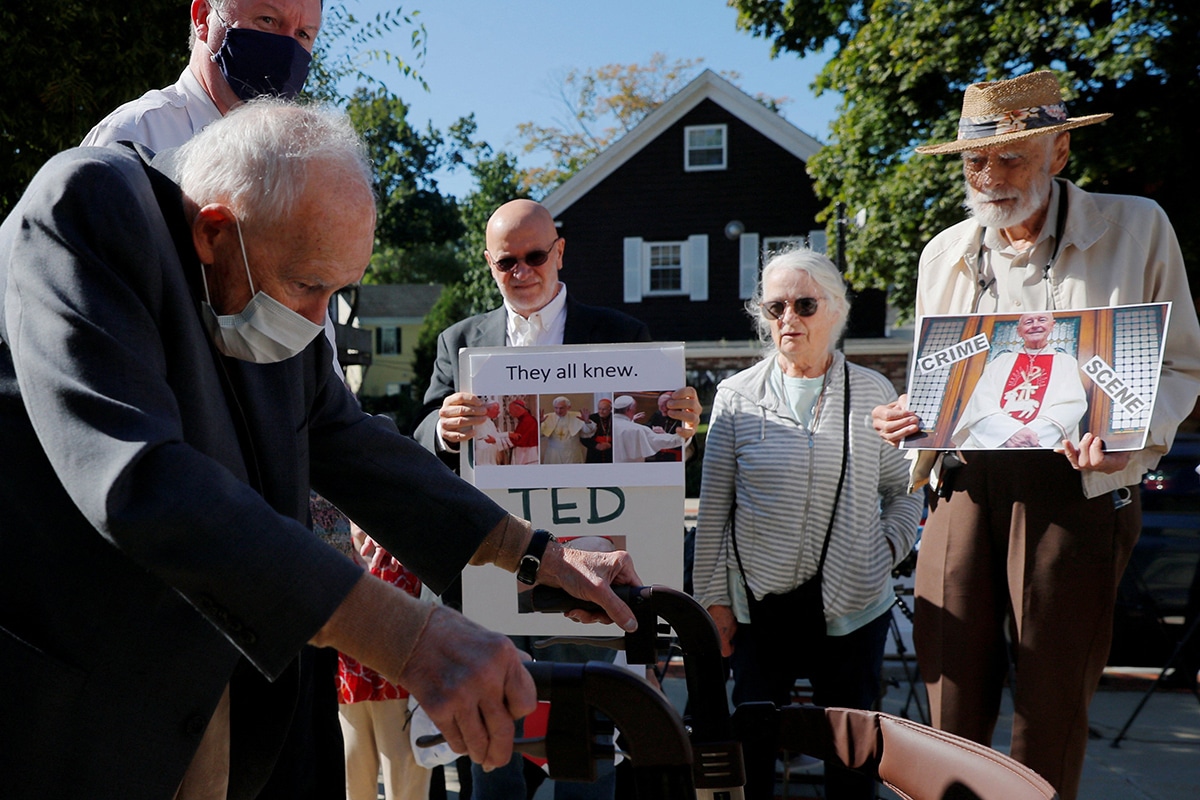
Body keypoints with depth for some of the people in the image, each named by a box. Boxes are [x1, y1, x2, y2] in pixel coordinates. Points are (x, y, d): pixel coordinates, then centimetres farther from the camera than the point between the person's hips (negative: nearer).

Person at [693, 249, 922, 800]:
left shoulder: (873, 392, 3)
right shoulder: (737, 395, 0)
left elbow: (904, 490, 13)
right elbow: (713, 508, 1)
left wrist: (887, 550, -2)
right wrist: (713, 599, 0)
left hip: (854, 606, 1)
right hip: (759, 604, -1)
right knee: (753, 747, 8)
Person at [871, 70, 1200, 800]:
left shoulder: (1136, 230, 2)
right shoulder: (944, 253, 13)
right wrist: (908, 418, -1)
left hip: (1077, 487, -3)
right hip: (965, 482, 3)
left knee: (1056, 693, 7)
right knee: (952, 679, 4)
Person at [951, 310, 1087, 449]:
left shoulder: (1066, 362, 19)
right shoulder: (1001, 361, 21)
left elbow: (1073, 404, 4)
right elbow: (982, 401, 7)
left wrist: (1033, 434, -13)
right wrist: (1010, 431, -13)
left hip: (1044, 446, -1)